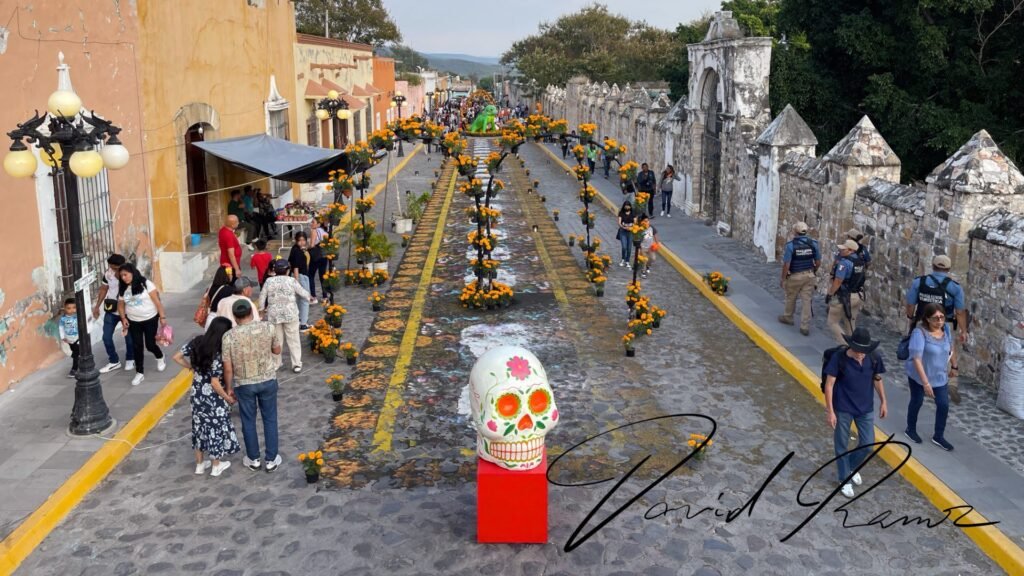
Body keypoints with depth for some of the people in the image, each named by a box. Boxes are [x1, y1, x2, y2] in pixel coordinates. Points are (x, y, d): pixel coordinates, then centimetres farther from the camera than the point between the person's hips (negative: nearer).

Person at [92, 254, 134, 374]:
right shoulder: (107, 273, -7)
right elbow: (105, 289, 8)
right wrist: (97, 306, 11)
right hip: (111, 310, 4)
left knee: (129, 337, 9)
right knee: (106, 337, 6)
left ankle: (130, 359, 34)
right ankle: (114, 361, 24)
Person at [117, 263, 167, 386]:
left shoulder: (146, 284, -13)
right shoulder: (123, 289, 2)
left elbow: (157, 301, -12)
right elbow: (120, 305, 12)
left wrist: (162, 317, -13)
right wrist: (123, 318, -4)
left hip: (150, 320, -4)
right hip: (133, 322, 4)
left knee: (150, 345, 2)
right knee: (137, 347, 2)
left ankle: (160, 358, 35)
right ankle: (140, 373, 11)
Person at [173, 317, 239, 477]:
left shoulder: (196, 342, -9)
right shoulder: (218, 354, -27)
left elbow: (177, 357, 0)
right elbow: (215, 383, -24)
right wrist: (228, 398, -10)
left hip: (196, 394, 6)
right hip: (213, 398, -6)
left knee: (199, 426, 21)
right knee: (216, 427, 13)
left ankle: (200, 464, 35)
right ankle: (216, 466, 29)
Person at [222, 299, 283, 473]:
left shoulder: (229, 336, -15)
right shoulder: (267, 328, -12)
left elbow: (228, 368, -9)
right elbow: (277, 351, 4)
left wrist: (229, 387, 5)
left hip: (243, 384, -1)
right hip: (268, 381, 1)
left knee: (248, 422, 16)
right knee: (270, 419, 14)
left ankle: (253, 459, 29)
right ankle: (271, 459, 22)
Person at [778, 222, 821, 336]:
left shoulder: (790, 245, -17)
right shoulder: (813, 243, -4)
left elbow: (786, 264, -17)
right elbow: (818, 262, 2)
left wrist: (783, 278, -6)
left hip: (795, 276, -3)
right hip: (809, 275, 3)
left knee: (791, 298, 19)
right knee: (806, 301, 5)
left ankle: (788, 317, 40)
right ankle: (805, 327, 5)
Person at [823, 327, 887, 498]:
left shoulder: (874, 358, -10)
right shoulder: (839, 358, -21)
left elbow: (877, 379, 7)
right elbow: (829, 385, -17)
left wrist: (883, 402, 12)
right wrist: (830, 411, -18)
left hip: (866, 408, 3)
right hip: (843, 409, -3)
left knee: (867, 442, 10)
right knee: (842, 445, 9)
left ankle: (852, 467, 40)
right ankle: (845, 480, 27)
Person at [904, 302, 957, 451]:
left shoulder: (946, 328, -11)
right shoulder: (919, 332, -30)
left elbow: (951, 347, 10)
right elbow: (916, 359, -34)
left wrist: (954, 367, 19)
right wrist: (926, 383, -36)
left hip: (940, 376, 5)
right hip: (919, 376, -5)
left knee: (944, 405, 6)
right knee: (917, 402, 15)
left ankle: (938, 437, 25)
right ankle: (910, 430, 39)